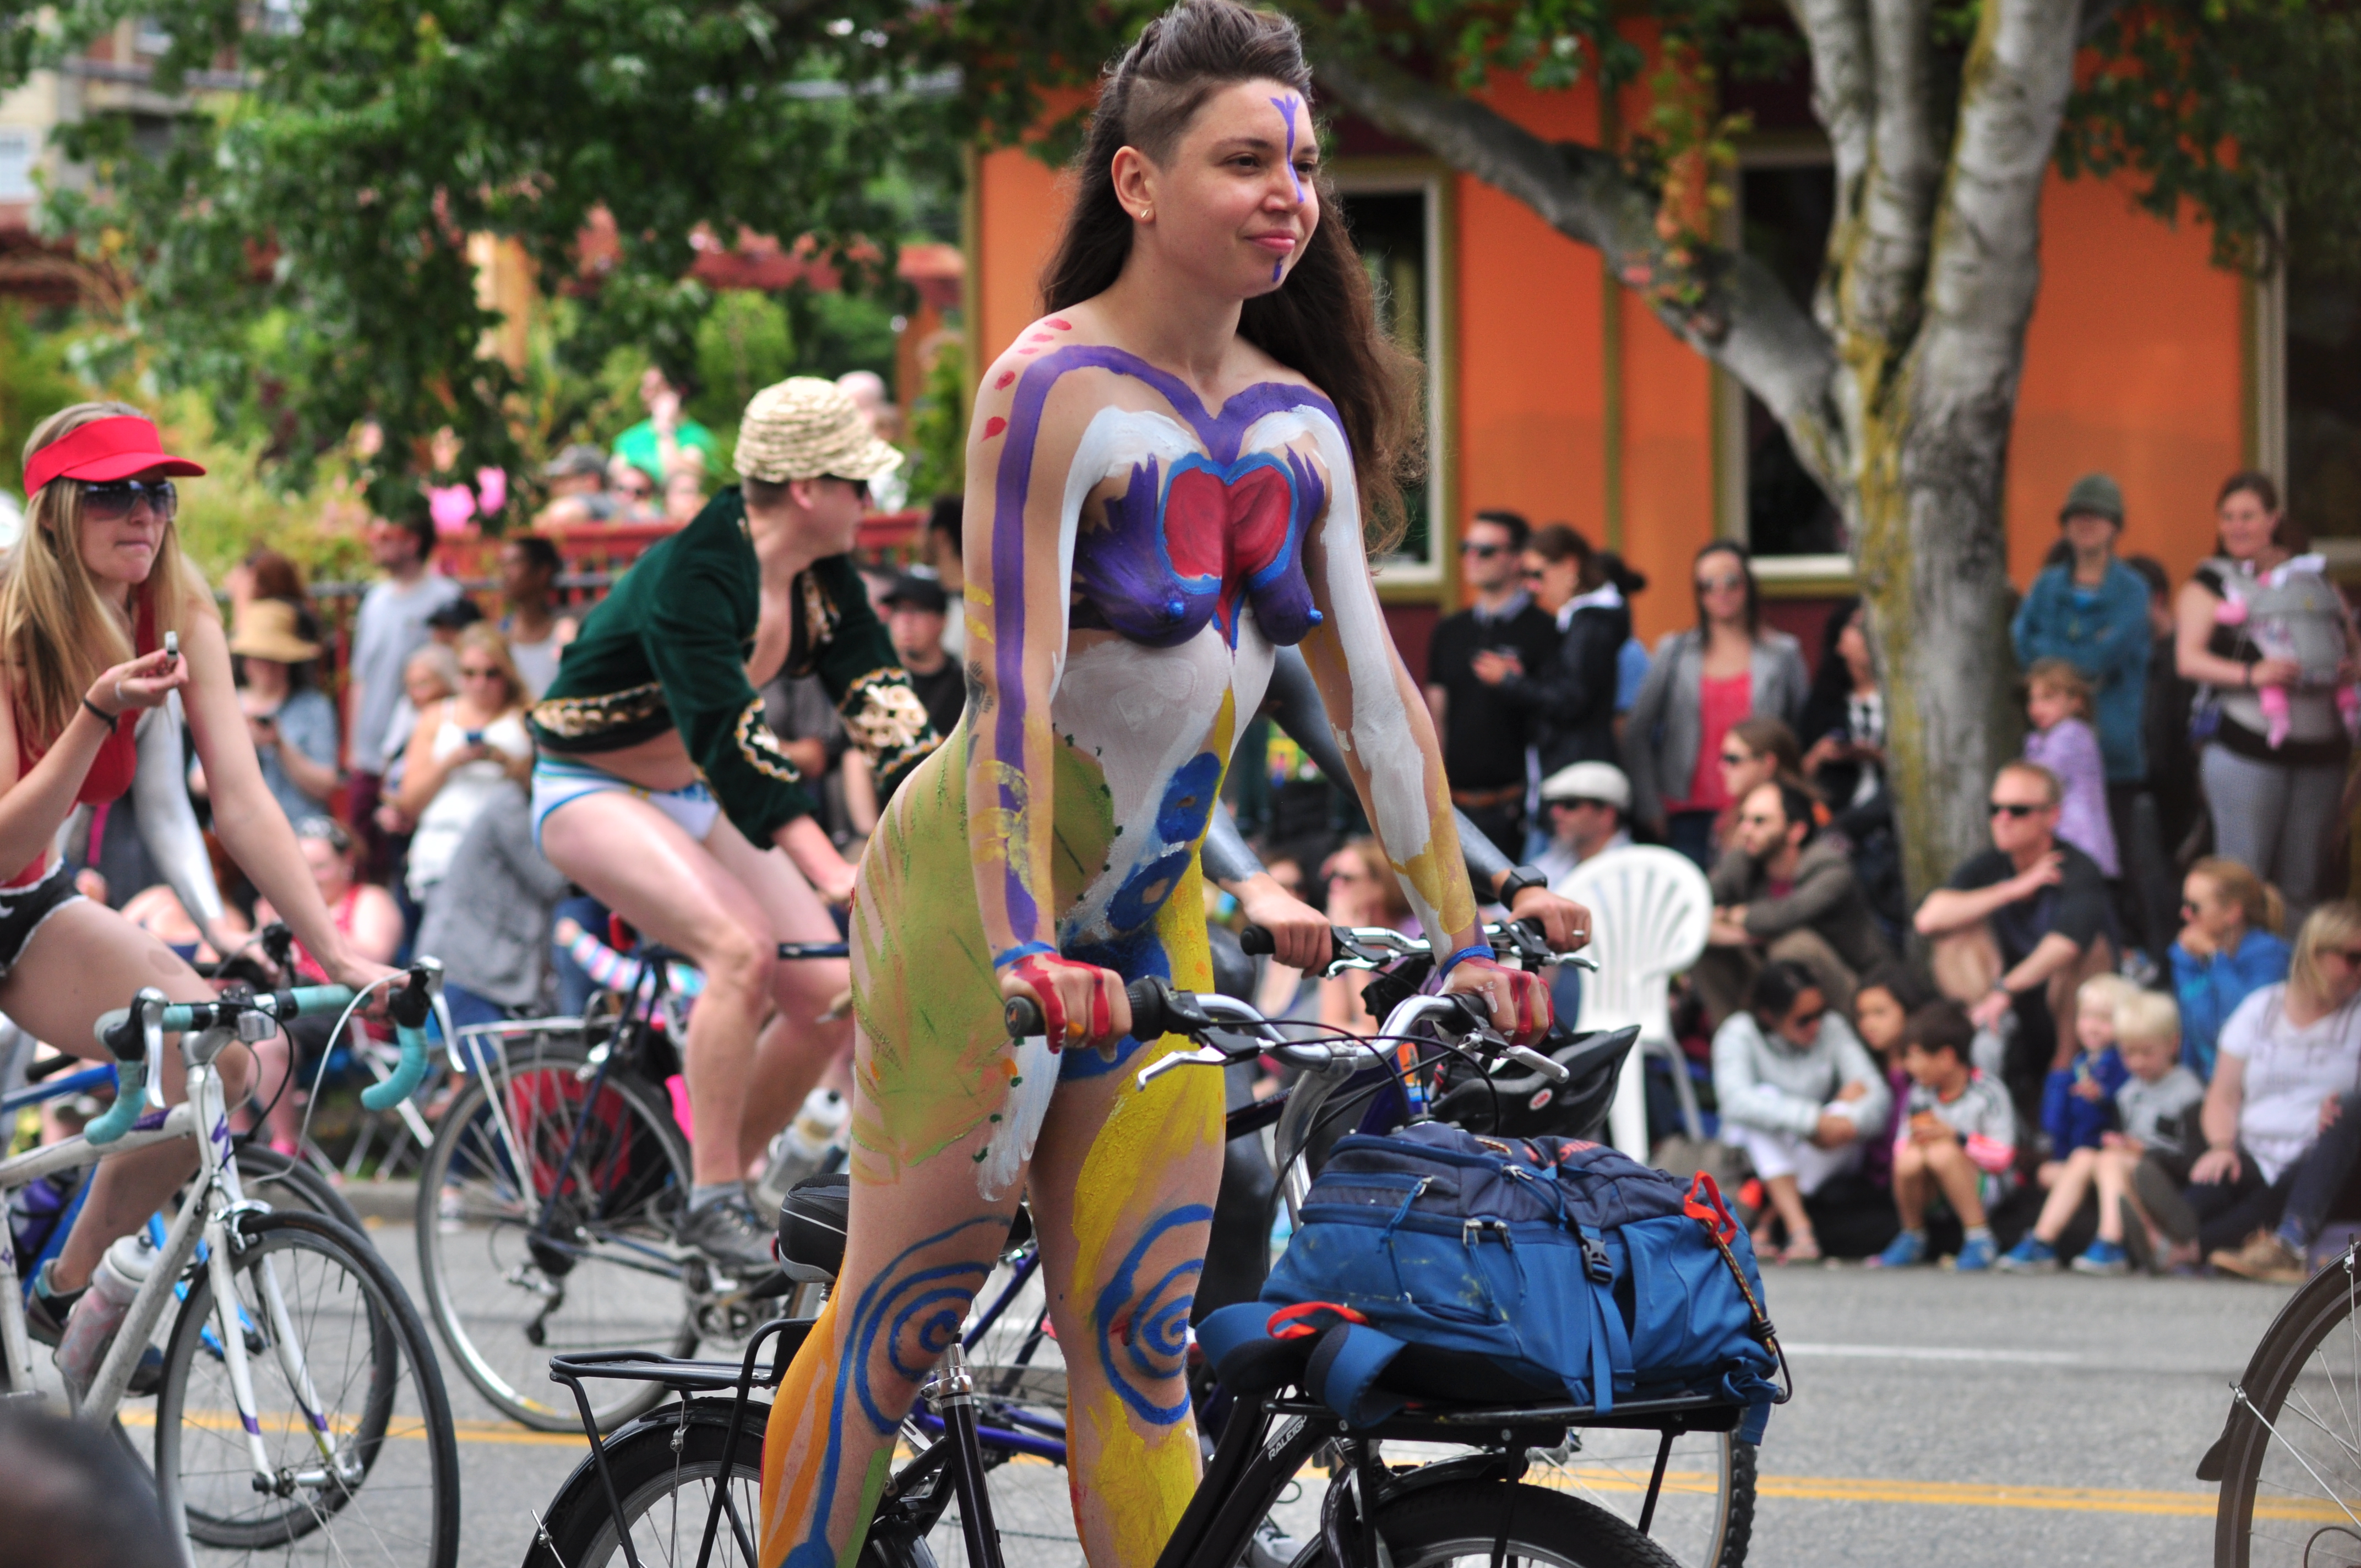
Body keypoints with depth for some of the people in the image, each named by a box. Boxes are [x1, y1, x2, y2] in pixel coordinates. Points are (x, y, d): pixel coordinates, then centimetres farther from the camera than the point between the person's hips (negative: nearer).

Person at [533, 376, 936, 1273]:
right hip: (593, 792, -8)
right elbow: (728, 736, -38)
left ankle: (727, 1176, 11)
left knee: (830, 995, -8)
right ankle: (712, 1199, -22)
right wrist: (830, 872, -46)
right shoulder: (696, 574, -29)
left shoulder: (823, 578, -4)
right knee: (742, 951, -31)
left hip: (696, 799, 8)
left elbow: (883, 704, -10)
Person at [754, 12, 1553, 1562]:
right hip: (985, 898, -6)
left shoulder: (1300, 423, 5)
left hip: (1151, 914, 6)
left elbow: (1375, 691, 8)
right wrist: (1026, 953, -32)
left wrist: (1463, 942, 5)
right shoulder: (1057, 391, -16)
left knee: (1140, 1345, 5)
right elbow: (1013, 685, -24)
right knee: (898, 1317, -2)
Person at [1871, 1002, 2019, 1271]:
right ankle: (1912, 1237, -2)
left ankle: (1979, 1239, -24)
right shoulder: (1920, 1092, 4)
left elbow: (2002, 1157, -15)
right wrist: (1914, 1140, -18)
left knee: (1942, 1153, -35)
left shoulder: (1987, 1093, -11)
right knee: (1909, 1160, -29)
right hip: (1934, 1191, 5)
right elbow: (1902, 1145, 6)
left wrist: (1955, 1137, -22)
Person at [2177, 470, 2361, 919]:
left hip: (2320, 746, 4)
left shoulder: (2315, 578, 16)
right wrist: (2251, 675, -23)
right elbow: (2188, 659, -8)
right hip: (2246, 746, -4)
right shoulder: (2212, 584, 5)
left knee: (2302, 883, 6)